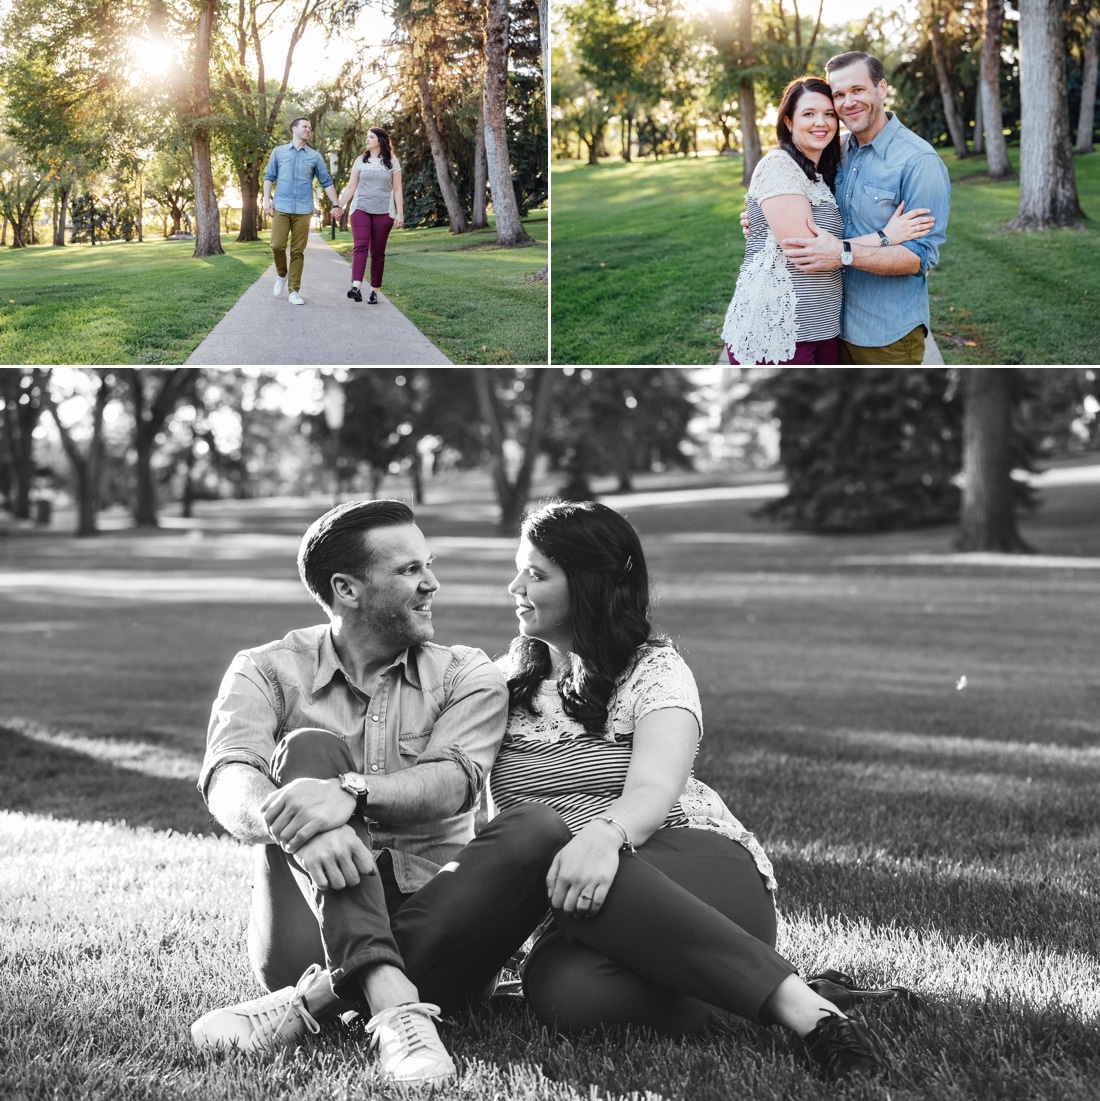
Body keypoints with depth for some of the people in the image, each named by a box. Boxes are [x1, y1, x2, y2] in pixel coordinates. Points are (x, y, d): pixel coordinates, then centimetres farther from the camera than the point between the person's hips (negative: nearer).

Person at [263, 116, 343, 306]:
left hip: (303, 210, 0)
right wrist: (267, 199, -2)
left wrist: (336, 205, 2)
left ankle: (294, 291, 3)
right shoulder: (279, 152, 9)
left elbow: (326, 182, 10)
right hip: (281, 208, 0)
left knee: (298, 251, -1)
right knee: (277, 245, -10)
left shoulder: (315, 157, 9)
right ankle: (281, 274, 19)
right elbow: (269, 177, 10)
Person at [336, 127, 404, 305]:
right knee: (360, 247, -15)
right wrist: (339, 206, 2)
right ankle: (356, 287, -28)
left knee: (378, 252, 3)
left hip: (383, 212, 0)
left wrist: (400, 213, -2)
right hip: (361, 209, 0)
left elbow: (397, 190, 5)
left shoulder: (392, 162, 6)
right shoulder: (361, 161, 9)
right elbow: (350, 187, 10)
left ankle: (374, 291, 7)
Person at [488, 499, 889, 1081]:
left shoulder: (654, 670, 1)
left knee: (593, 885, -41)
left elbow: (654, 788, -18)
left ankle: (801, 1004, -33)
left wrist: (605, 833, -39)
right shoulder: (512, 678, 17)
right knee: (559, 989, -36)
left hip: (701, 865, -3)